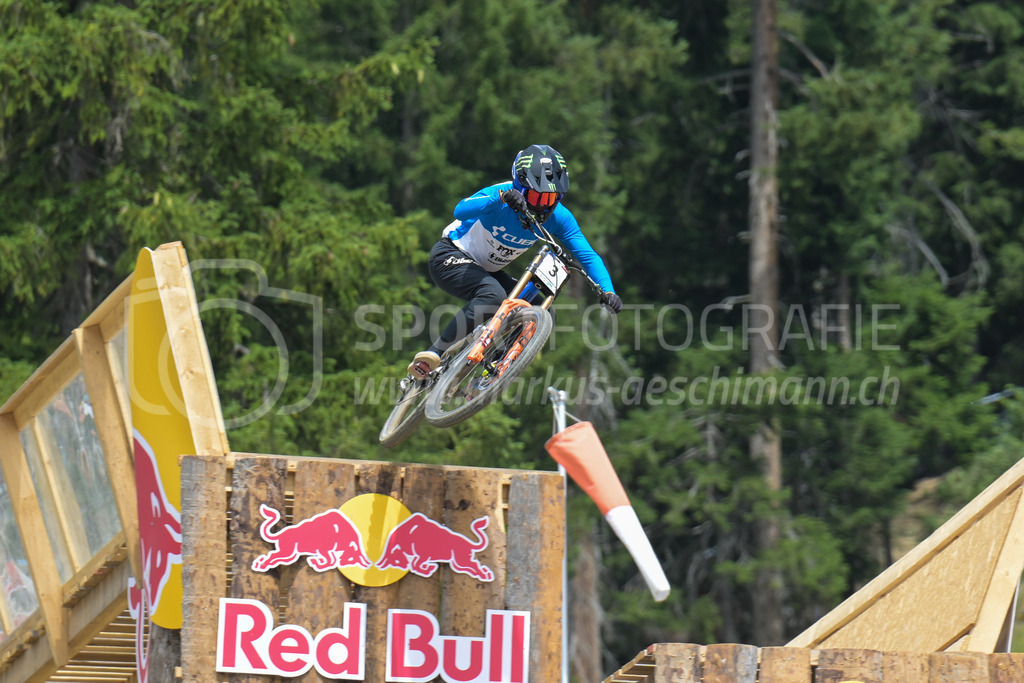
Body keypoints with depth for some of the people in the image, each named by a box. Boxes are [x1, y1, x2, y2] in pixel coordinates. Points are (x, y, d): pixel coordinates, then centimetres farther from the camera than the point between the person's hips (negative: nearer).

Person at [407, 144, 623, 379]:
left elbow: (587, 255, -13)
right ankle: (432, 355, -31)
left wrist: (608, 291, -30)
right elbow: (461, 211, -46)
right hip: (450, 259, -7)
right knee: (493, 295, -36)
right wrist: (502, 197, -60)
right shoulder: (501, 195, -28)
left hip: (488, 271, 7)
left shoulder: (559, 218, -12)